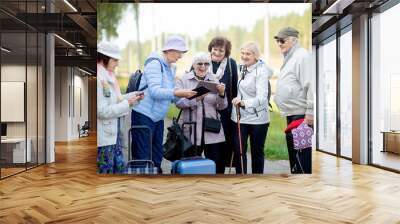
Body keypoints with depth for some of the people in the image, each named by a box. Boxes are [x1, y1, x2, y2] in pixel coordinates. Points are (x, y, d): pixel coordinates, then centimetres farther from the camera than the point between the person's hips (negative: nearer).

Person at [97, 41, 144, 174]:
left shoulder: (108, 76, 9)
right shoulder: (98, 79, -21)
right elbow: (102, 111, -23)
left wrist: (132, 96, 2)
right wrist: (127, 103, -17)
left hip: (112, 132, 9)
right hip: (103, 135, -9)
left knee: (119, 167, 19)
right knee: (105, 170, 5)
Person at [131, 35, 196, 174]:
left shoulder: (171, 67, 13)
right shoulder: (154, 63, -13)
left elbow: (169, 94, 11)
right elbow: (154, 91, -24)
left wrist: (188, 97, -3)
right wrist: (177, 93, -32)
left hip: (158, 117, 8)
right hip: (144, 115, -8)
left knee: (157, 157, 13)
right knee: (142, 158, -3)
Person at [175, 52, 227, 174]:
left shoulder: (214, 80, 9)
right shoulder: (183, 80, 4)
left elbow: (222, 106, 6)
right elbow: (178, 102, -9)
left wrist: (221, 94, -14)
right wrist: (196, 98, -24)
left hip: (212, 132, 2)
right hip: (192, 131, -2)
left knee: (217, 166, 4)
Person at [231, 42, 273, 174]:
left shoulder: (261, 71, -13)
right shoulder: (242, 68, 6)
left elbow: (262, 97, -25)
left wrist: (244, 102, -41)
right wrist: (238, 101, 7)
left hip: (257, 118, -5)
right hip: (240, 117, 5)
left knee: (257, 152, 9)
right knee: (238, 150, 2)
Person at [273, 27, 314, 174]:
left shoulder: (302, 56, -12)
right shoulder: (289, 58, 16)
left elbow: (310, 85, -19)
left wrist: (310, 112, -22)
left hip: (301, 114, -10)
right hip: (291, 113, 10)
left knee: (302, 151, -4)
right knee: (292, 151, 18)